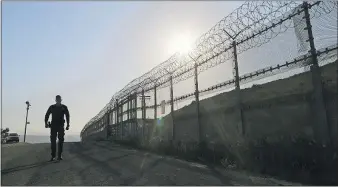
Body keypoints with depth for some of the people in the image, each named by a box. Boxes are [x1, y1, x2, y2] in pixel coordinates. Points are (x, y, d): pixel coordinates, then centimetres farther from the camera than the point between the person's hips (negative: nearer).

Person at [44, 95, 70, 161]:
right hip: (53, 126, 0)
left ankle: (59, 156, 3)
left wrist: (68, 125, -3)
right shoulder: (52, 107, 8)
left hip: (61, 126, 0)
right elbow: (47, 115, 8)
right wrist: (46, 123, -7)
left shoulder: (64, 107, 7)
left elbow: (67, 116, 5)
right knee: (53, 141, -3)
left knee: (61, 140, -2)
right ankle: (53, 156, 1)